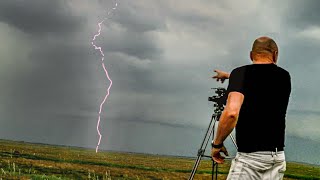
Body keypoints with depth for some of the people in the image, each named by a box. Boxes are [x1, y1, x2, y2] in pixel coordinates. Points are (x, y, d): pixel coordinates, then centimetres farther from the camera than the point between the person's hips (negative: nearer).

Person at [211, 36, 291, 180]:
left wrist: (217, 143, -9)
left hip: (250, 157, -6)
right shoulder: (284, 76, 10)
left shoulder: (241, 73, -7)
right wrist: (228, 76, 47)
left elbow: (231, 112, -24)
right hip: (278, 157, 6)